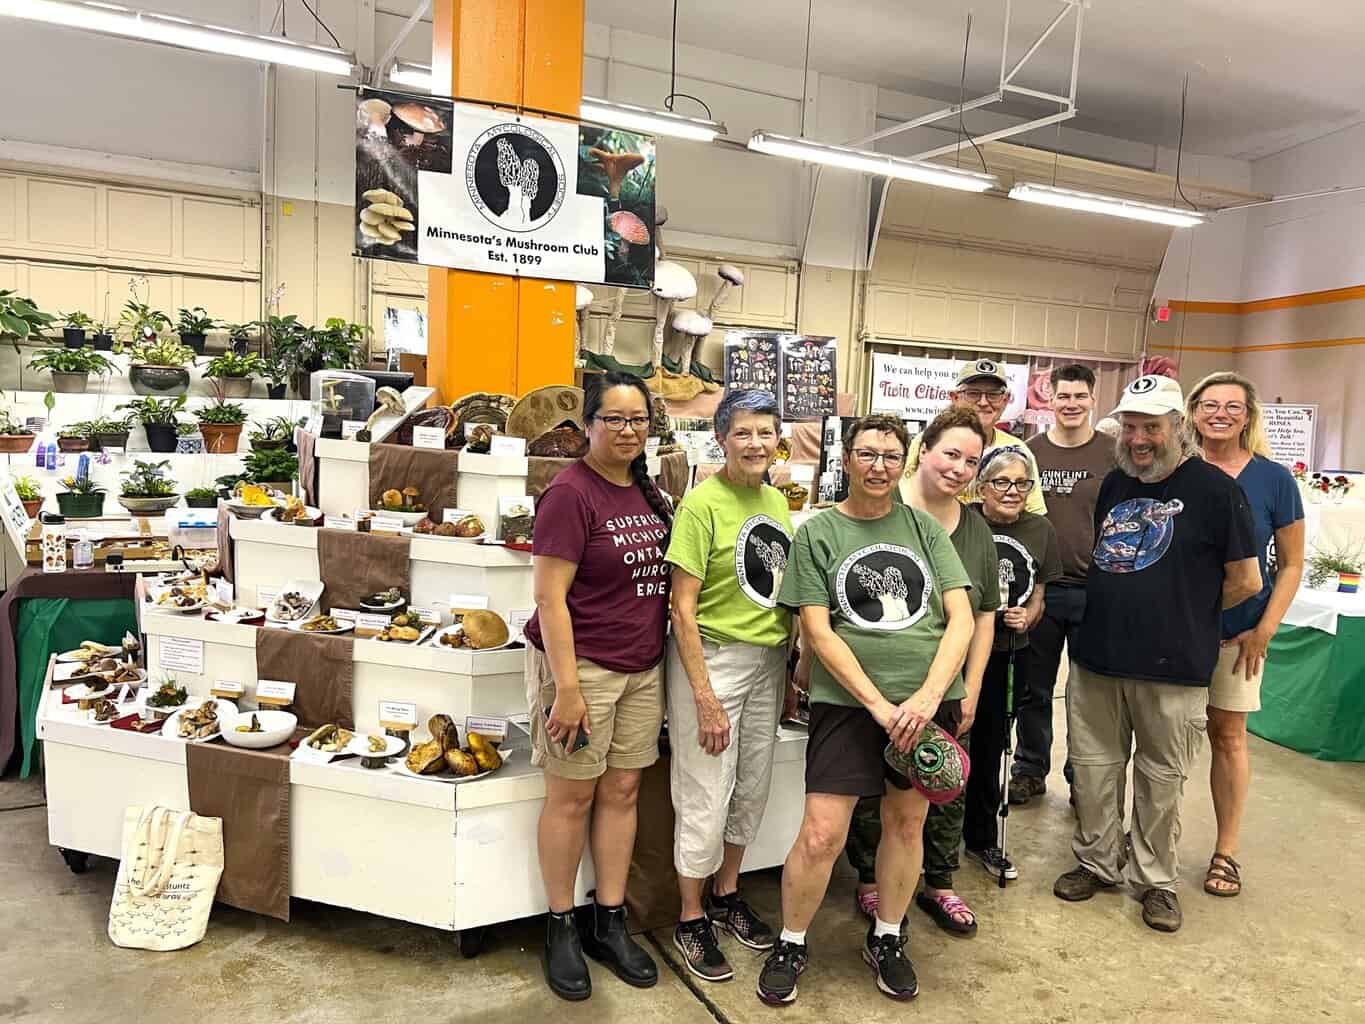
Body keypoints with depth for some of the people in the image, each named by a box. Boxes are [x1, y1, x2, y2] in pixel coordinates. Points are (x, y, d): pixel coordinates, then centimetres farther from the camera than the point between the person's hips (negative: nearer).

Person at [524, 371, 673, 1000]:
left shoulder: (649, 493, 8)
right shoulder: (571, 494, -14)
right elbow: (549, 597, -17)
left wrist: (664, 663, 13)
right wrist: (566, 688, -19)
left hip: (643, 668, 7)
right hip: (581, 665, -6)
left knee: (622, 790, 13)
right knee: (572, 797, 6)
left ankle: (609, 924, 28)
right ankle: (561, 928, 25)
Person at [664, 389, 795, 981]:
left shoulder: (777, 502, 6)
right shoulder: (703, 503, -15)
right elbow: (683, 608, -17)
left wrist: (794, 664, 12)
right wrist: (705, 698, -19)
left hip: (769, 661, 7)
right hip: (711, 659, -7)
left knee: (753, 788, 18)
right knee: (706, 798, 3)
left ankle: (726, 894, 39)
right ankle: (691, 920, 24)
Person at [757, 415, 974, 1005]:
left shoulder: (924, 527, 6)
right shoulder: (818, 532, -1)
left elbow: (962, 616, 0)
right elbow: (818, 631, -7)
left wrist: (928, 696, -13)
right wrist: (879, 704, -15)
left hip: (929, 701, 3)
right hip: (847, 702, -3)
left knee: (907, 823, 14)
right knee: (821, 835, -5)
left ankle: (886, 940, 36)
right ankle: (789, 947, 19)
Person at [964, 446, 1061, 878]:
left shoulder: (1040, 529, 2)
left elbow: (1038, 593, 11)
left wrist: (1027, 617, -8)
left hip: (1009, 656, 4)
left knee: (991, 746, 17)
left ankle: (983, 839, 35)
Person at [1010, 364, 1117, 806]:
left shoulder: (1114, 454, 0)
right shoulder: (1029, 452, 3)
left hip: (1095, 590, -1)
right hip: (1038, 588, 1)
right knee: (1033, 689, 11)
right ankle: (1031, 770, 27)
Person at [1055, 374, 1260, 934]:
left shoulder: (1215, 488, -8)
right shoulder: (1114, 483, 10)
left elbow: (1245, 580, -5)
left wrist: (1186, 616, 4)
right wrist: (1124, 607, 10)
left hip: (1172, 668, -5)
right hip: (1097, 657, 5)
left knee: (1161, 777, 9)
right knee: (1092, 766, 12)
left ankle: (1156, 879, 27)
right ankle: (1096, 861, 30)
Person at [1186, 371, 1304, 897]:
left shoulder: (1273, 479, -3)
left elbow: (1292, 565, 1)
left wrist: (1264, 629, -6)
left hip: (1237, 631, -1)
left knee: (1228, 735, 7)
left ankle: (1226, 850, 20)